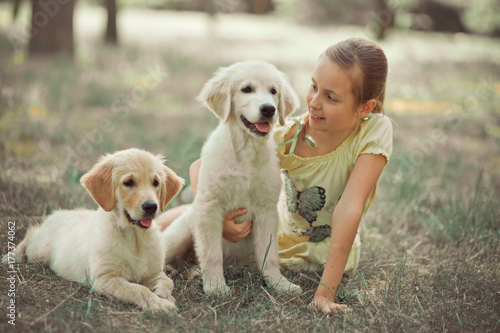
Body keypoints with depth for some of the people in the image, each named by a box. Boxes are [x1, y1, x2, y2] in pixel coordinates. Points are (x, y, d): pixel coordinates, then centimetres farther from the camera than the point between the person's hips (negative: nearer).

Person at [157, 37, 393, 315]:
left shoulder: (375, 131, -28)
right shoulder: (286, 136, -24)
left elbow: (349, 208, -35)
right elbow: (201, 167, -19)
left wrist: (326, 289, -40)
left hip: (332, 249, 1)